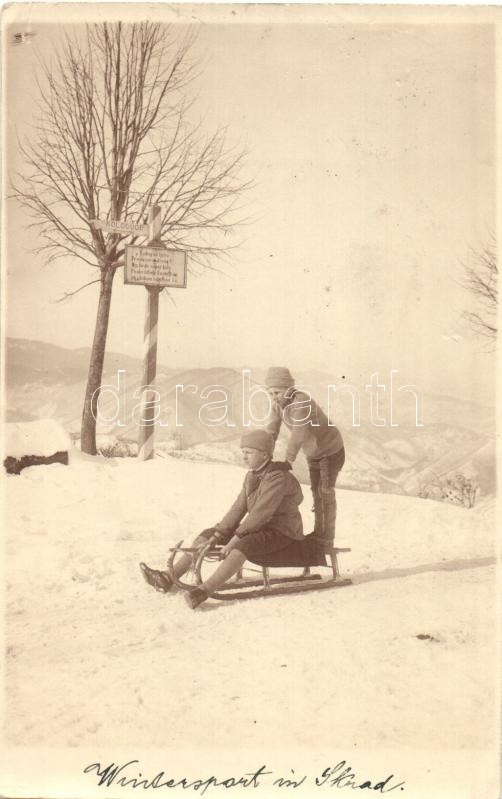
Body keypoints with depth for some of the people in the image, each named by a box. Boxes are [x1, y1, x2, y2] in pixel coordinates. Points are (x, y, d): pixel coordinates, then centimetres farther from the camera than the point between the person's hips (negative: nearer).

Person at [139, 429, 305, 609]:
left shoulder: (278, 478, -20)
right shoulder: (251, 476, 8)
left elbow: (260, 513, -28)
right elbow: (238, 509, 3)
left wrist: (235, 539, -30)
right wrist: (217, 535, -7)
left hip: (281, 533, -9)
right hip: (260, 528, 9)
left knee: (241, 546, -37)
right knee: (208, 535, -1)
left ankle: (204, 591, -45)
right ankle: (168, 578, -5)